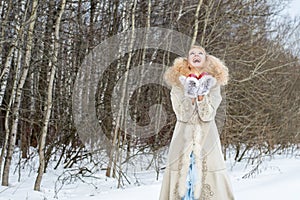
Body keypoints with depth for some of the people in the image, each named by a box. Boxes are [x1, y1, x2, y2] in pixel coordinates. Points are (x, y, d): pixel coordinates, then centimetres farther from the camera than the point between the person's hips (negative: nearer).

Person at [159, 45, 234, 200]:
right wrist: (190, 95, -19)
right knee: (180, 180, -5)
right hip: (184, 140, 0)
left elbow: (207, 115, -7)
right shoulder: (178, 84, 4)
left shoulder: (213, 84, 4)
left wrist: (201, 94, -19)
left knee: (209, 183, -7)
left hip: (207, 141, 0)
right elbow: (182, 115, -7)